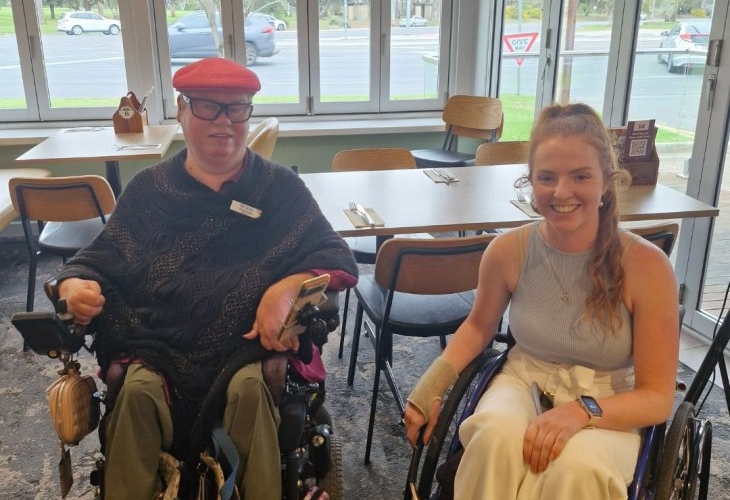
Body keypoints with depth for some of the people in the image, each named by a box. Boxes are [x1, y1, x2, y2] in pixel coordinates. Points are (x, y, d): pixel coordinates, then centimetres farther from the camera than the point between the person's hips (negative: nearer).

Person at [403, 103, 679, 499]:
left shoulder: (646, 264, -17)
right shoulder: (507, 251, -11)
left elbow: (657, 397, -12)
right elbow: (478, 326, 10)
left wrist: (581, 412, -30)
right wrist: (430, 387, -4)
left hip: (606, 410, -2)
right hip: (523, 384, 2)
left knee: (577, 467, -35)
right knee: (496, 440, -32)